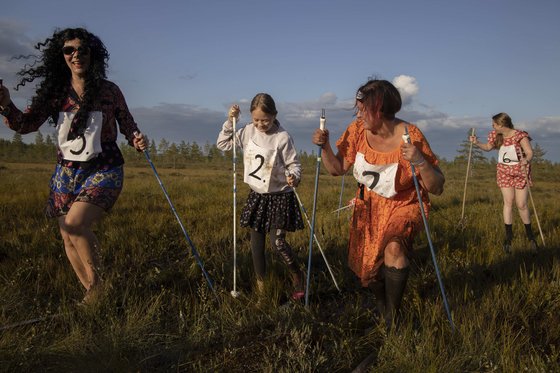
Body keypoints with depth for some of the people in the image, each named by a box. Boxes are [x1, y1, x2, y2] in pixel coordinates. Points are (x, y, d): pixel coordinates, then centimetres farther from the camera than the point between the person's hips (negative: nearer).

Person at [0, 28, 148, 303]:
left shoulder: (108, 91, -3)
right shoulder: (55, 92, 3)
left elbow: (127, 124, 7)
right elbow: (25, 124, -4)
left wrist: (137, 140, -15)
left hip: (103, 170, -4)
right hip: (66, 172, 4)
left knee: (75, 224, -25)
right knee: (69, 238, 7)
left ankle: (96, 282, -3)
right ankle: (92, 292, 26)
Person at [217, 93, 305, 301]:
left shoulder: (282, 137, -15)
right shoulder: (248, 132, -1)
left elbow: (294, 164, -10)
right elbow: (223, 144, 6)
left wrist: (293, 177, -32)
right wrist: (230, 121, -6)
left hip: (279, 197, -5)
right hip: (256, 196, 5)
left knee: (277, 242, -8)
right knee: (256, 241, 11)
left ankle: (297, 276, 18)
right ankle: (260, 281, 29)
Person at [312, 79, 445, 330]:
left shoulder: (411, 136, -24)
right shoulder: (357, 130, -12)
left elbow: (436, 188, -22)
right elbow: (338, 169, -2)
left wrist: (420, 162, -39)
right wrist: (324, 146, -18)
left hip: (404, 205, -4)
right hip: (369, 205, 5)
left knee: (394, 247, -32)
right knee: (366, 266, 8)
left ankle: (392, 319, -13)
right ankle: (381, 307, 40)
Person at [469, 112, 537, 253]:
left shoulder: (520, 136, -18)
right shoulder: (496, 136, -2)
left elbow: (529, 153, -22)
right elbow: (488, 147, 15)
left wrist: (526, 160, -43)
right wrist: (476, 143, -2)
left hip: (520, 172, -3)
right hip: (504, 172, 4)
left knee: (521, 204, -2)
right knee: (508, 202, -3)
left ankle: (530, 235, 20)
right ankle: (508, 236, 3)